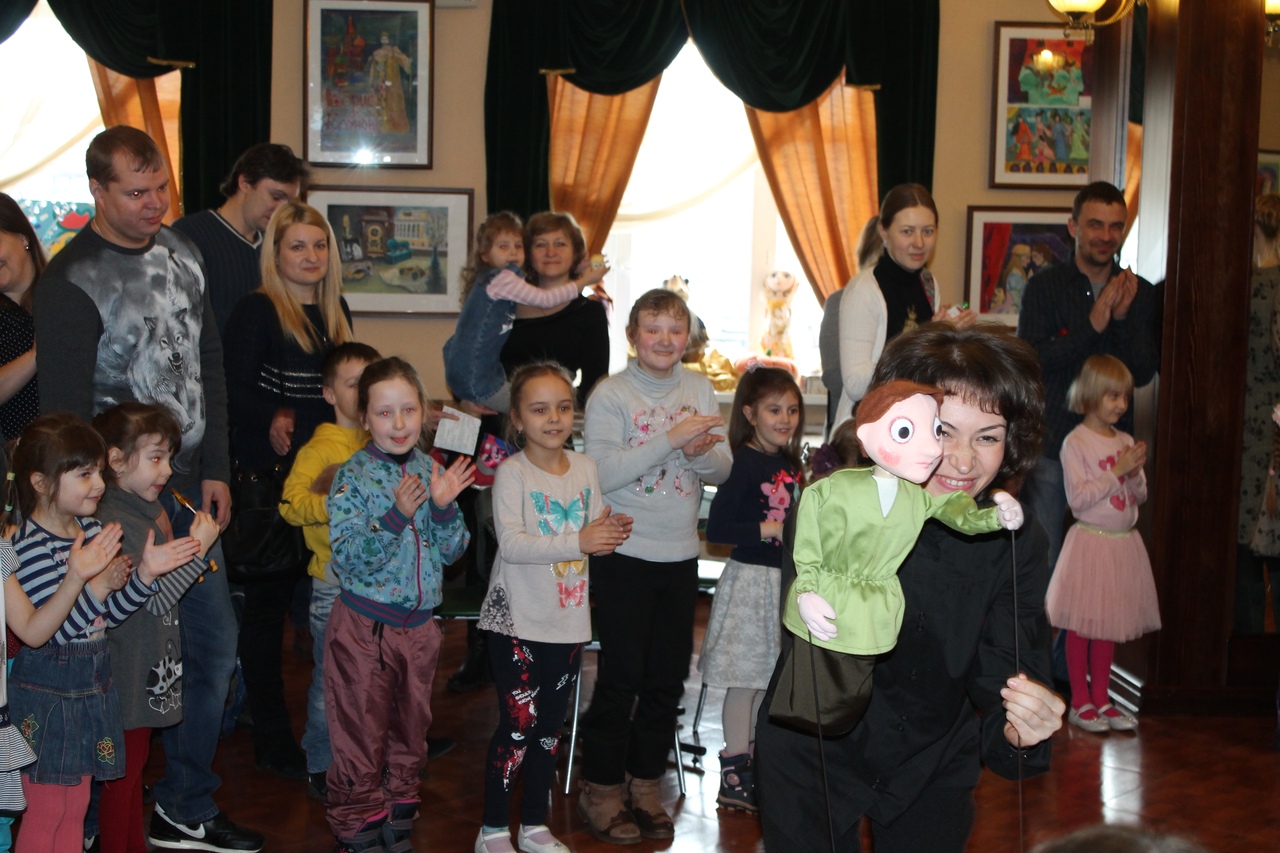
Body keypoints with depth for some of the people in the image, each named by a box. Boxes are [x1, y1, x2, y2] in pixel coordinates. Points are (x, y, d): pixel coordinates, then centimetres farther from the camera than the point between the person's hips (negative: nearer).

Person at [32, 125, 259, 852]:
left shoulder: (182, 253, 8)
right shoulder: (73, 282, -13)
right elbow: (65, 411, -14)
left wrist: (216, 471, 7)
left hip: (190, 490, 7)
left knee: (215, 642, 12)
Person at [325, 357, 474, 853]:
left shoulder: (431, 471, 2)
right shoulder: (353, 477, -12)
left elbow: (452, 551, 2)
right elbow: (347, 557, -20)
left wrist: (443, 507, -16)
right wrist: (396, 516, -30)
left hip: (420, 625, 5)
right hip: (364, 626, -5)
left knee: (410, 734, 17)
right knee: (362, 738, 5)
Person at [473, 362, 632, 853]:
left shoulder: (585, 468, 5)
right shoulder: (512, 472, -11)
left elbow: (593, 537, 10)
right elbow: (511, 544, -22)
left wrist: (610, 535, -13)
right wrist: (577, 542, -28)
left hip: (568, 618, 6)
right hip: (517, 619, -5)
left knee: (550, 725, 14)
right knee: (518, 725, -5)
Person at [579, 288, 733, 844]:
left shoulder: (699, 389, 5)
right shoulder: (611, 395, -8)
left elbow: (723, 470, 6)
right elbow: (602, 474, -19)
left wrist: (702, 453, -16)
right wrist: (671, 438, -24)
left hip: (680, 553, 5)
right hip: (625, 553, -5)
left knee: (668, 676, 11)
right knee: (621, 676, 0)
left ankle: (644, 783, 26)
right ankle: (600, 789, 15)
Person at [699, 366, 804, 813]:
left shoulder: (790, 465, 10)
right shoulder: (744, 464, -15)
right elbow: (716, 528, -20)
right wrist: (768, 529, -22)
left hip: (784, 579, 8)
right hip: (751, 579, -8)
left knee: (769, 677, 15)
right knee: (745, 679, -2)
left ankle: (753, 761, 28)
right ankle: (733, 775, 7)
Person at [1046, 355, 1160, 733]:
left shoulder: (1126, 441, 9)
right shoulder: (1076, 443, -10)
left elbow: (1140, 496, 12)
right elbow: (1078, 497, -18)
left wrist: (1135, 472, -8)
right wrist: (1117, 471, -17)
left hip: (1123, 543, 6)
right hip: (1090, 541, -6)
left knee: (1109, 624, 11)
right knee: (1081, 625, 1)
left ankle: (1100, 699, 20)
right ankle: (1080, 702, 10)